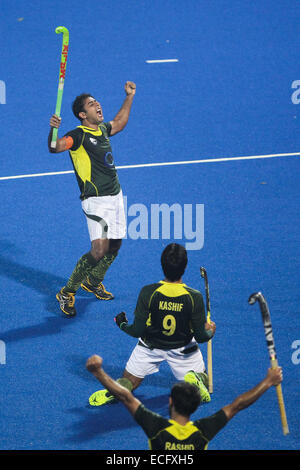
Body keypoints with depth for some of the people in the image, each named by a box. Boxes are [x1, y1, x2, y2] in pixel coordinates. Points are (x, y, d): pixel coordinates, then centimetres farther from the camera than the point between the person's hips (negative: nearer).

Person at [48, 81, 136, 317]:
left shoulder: (102, 129, 12)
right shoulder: (79, 135, -12)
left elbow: (119, 122, 36)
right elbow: (54, 147, -29)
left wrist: (129, 97, 35)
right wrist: (53, 130, -49)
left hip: (116, 196, 8)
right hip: (96, 200, -8)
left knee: (115, 245, 14)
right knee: (99, 250, -18)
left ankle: (93, 282, 39)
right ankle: (67, 293, -4)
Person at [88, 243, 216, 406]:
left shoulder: (148, 293, -25)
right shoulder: (194, 297, -24)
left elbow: (137, 331, -19)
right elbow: (201, 337, -17)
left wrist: (122, 324, 4)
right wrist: (210, 331, 7)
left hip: (150, 346, 1)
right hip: (183, 348, -1)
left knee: (129, 381, 18)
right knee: (202, 379, 21)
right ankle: (194, 380, -17)